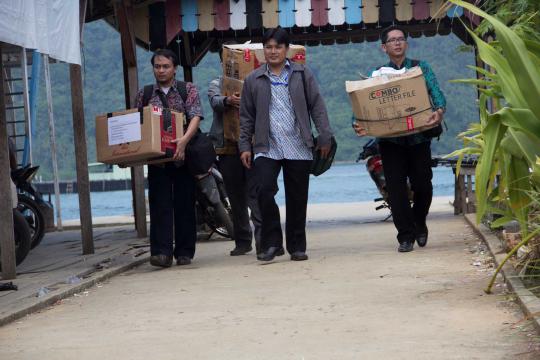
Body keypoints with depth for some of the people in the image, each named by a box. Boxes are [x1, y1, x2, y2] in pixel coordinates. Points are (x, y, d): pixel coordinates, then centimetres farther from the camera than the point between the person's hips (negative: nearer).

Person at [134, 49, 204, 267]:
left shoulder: (188, 90, 5)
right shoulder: (144, 94, 12)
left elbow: (196, 117, -9)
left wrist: (184, 140, -26)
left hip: (182, 156, -1)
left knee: (184, 204, 2)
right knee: (160, 205, -7)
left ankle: (184, 252, 10)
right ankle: (161, 252, -12)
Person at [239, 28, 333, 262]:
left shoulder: (302, 75, 9)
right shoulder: (253, 80, 10)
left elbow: (317, 107, 7)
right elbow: (246, 116, 13)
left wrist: (325, 137, 1)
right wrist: (245, 146, 7)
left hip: (298, 148, 0)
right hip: (266, 148, 0)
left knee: (297, 198, 4)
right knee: (264, 190, -19)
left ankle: (297, 247, 16)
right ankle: (271, 242, -6)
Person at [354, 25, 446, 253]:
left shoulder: (421, 68, 9)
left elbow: (435, 92, -5)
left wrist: (439, 110, -26)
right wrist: (360, 124, -19)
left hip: (418, 137, 0)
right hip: (390, 139, 0)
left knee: (423, 186, 1)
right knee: (396, 189, -4)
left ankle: (419, 225, 28)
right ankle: (406, 236, 4)